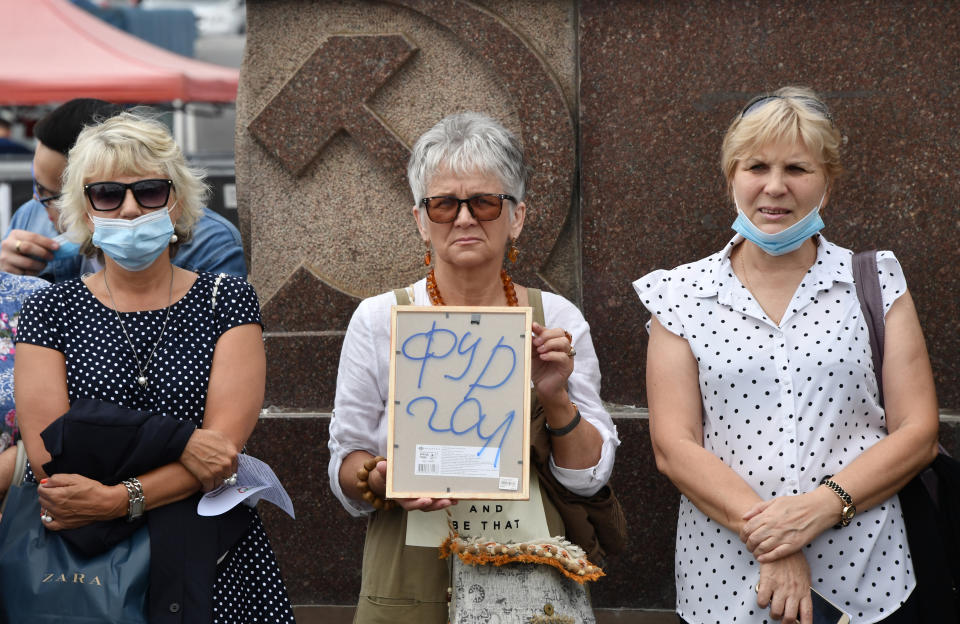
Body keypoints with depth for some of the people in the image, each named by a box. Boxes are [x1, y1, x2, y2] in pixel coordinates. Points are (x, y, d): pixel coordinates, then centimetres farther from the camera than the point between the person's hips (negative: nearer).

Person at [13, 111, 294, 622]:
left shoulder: (227, 300, 3)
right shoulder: (50, 311, 3)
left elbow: (224, 441, -9)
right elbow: (47, 453, -8)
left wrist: (116, 500, -20)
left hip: (207, 555, 0)